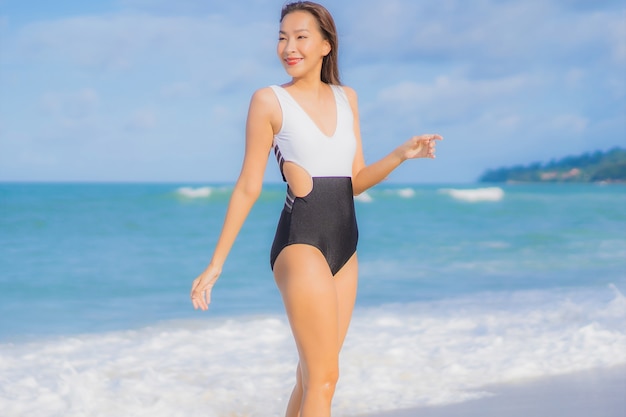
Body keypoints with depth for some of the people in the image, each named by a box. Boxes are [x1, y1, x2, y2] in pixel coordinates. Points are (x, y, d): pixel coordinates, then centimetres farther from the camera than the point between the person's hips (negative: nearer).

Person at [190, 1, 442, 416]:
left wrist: (401, 155, -4)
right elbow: (248, 187, -1)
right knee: (324, 377, -10)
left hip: (344, 246, 6)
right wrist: (216, 263, -3)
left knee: (311, 377, 10)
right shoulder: (269, 100, -2)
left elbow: (355, 181, 13)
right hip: (301, 242, -6)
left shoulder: (347, 98, 13)